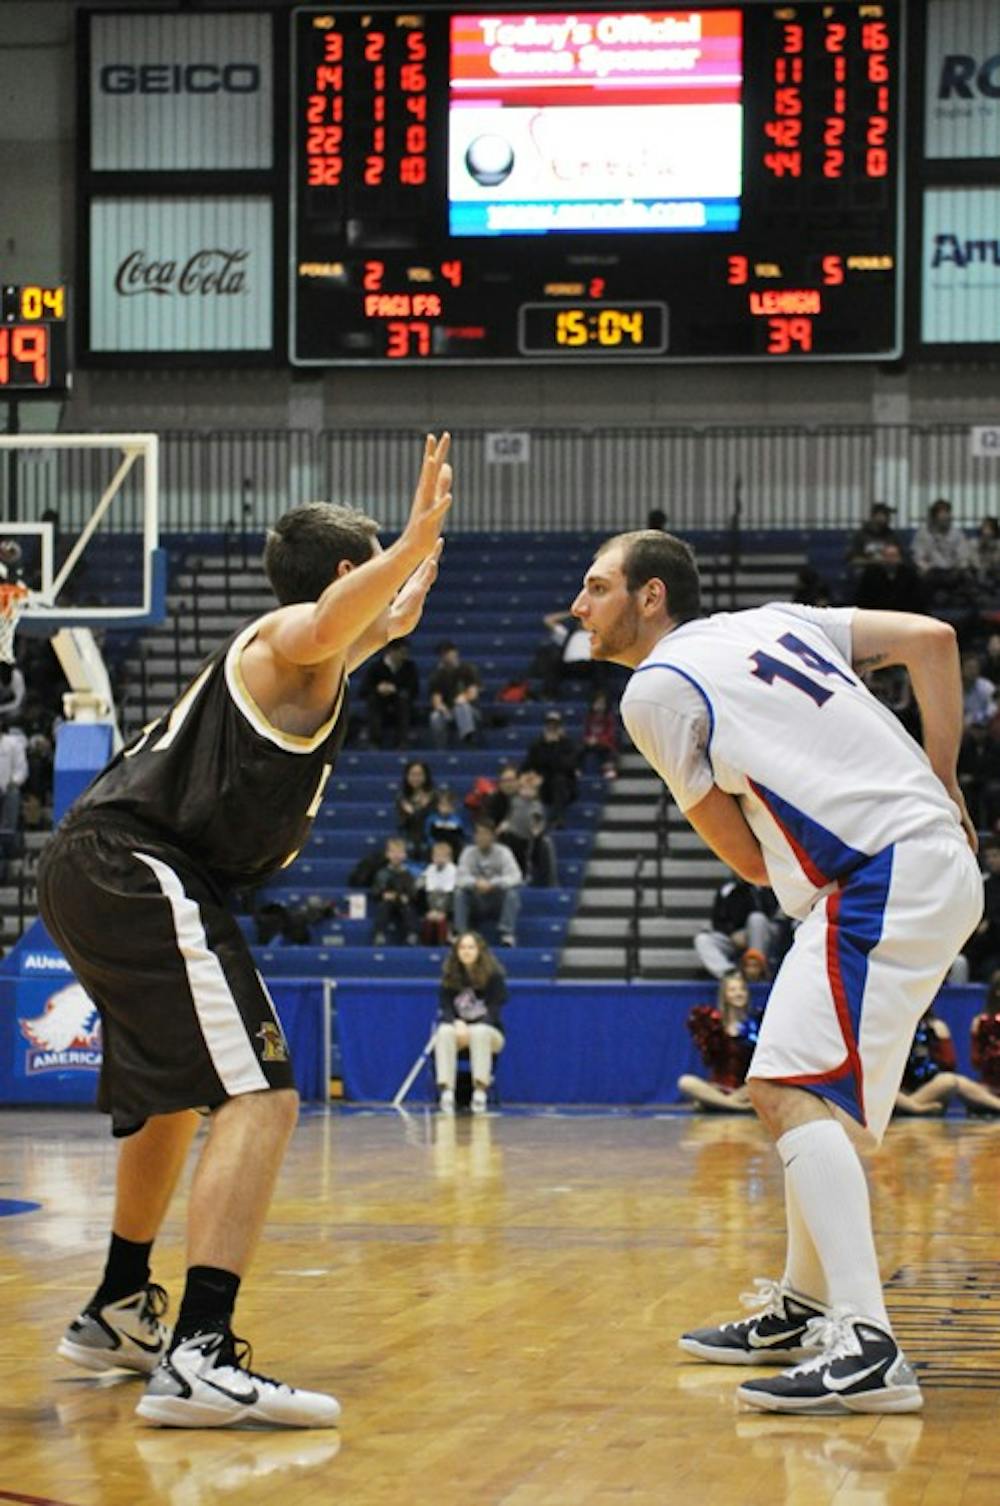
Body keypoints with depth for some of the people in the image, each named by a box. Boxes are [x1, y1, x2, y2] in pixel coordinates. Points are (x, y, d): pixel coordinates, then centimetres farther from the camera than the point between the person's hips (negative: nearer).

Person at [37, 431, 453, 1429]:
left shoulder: (286, 654, 25)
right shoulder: (293, 637, -4)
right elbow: (332, 619, -32)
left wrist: (398, 614, 58)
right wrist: (415, 541, -47)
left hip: (94, 870, 11)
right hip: (142, 872, -11)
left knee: (172, 1099, 30)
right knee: (259, 1101, -20)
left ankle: (117, 1314, 46)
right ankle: (200, 1360, -32)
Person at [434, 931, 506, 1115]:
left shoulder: (493, 975, -6)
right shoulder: (450, 976, 2)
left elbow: (494, 1010, -10)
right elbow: (445, 1008, -3)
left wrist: (471, 1029, -26)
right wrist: (457, 1023, -26)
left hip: (488, 1031, -2)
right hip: (458, 1028, 2)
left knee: (480, 1032, -38)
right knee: (444, 1032, -33)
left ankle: (480, 1090, -44)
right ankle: (446, 1091, -44)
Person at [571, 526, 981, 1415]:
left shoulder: (656, 689, -2)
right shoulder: (772, 623, 20)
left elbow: (750, 859, 1)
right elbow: (931, 638, 12)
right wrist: (940, 789, 12)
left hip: (883, 877, -9)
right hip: (939, 856, 9)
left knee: (795, 1091, -16)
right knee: (794, 1088, 21)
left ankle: (867, 1348, -30)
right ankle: (804, 1308, 31)